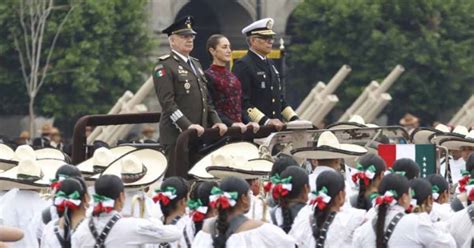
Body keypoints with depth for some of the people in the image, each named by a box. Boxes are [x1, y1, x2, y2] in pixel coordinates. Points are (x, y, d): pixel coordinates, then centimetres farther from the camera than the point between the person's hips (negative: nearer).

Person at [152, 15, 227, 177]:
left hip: (199, 134, 8)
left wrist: (216, 121, 8)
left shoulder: (195, 64, 21)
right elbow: (167, 102, -15)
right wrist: (187, 126, -23)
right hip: (176, 133, -8)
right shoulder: (165, 67, -5)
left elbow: (206, 98, 24)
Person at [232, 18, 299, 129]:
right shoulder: (242, 65, -7)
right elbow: (243, 103, -16)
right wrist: (266, 121, -23)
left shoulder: (270, 64, 21)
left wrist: (294, 119, 11)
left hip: (277, 128, 8)